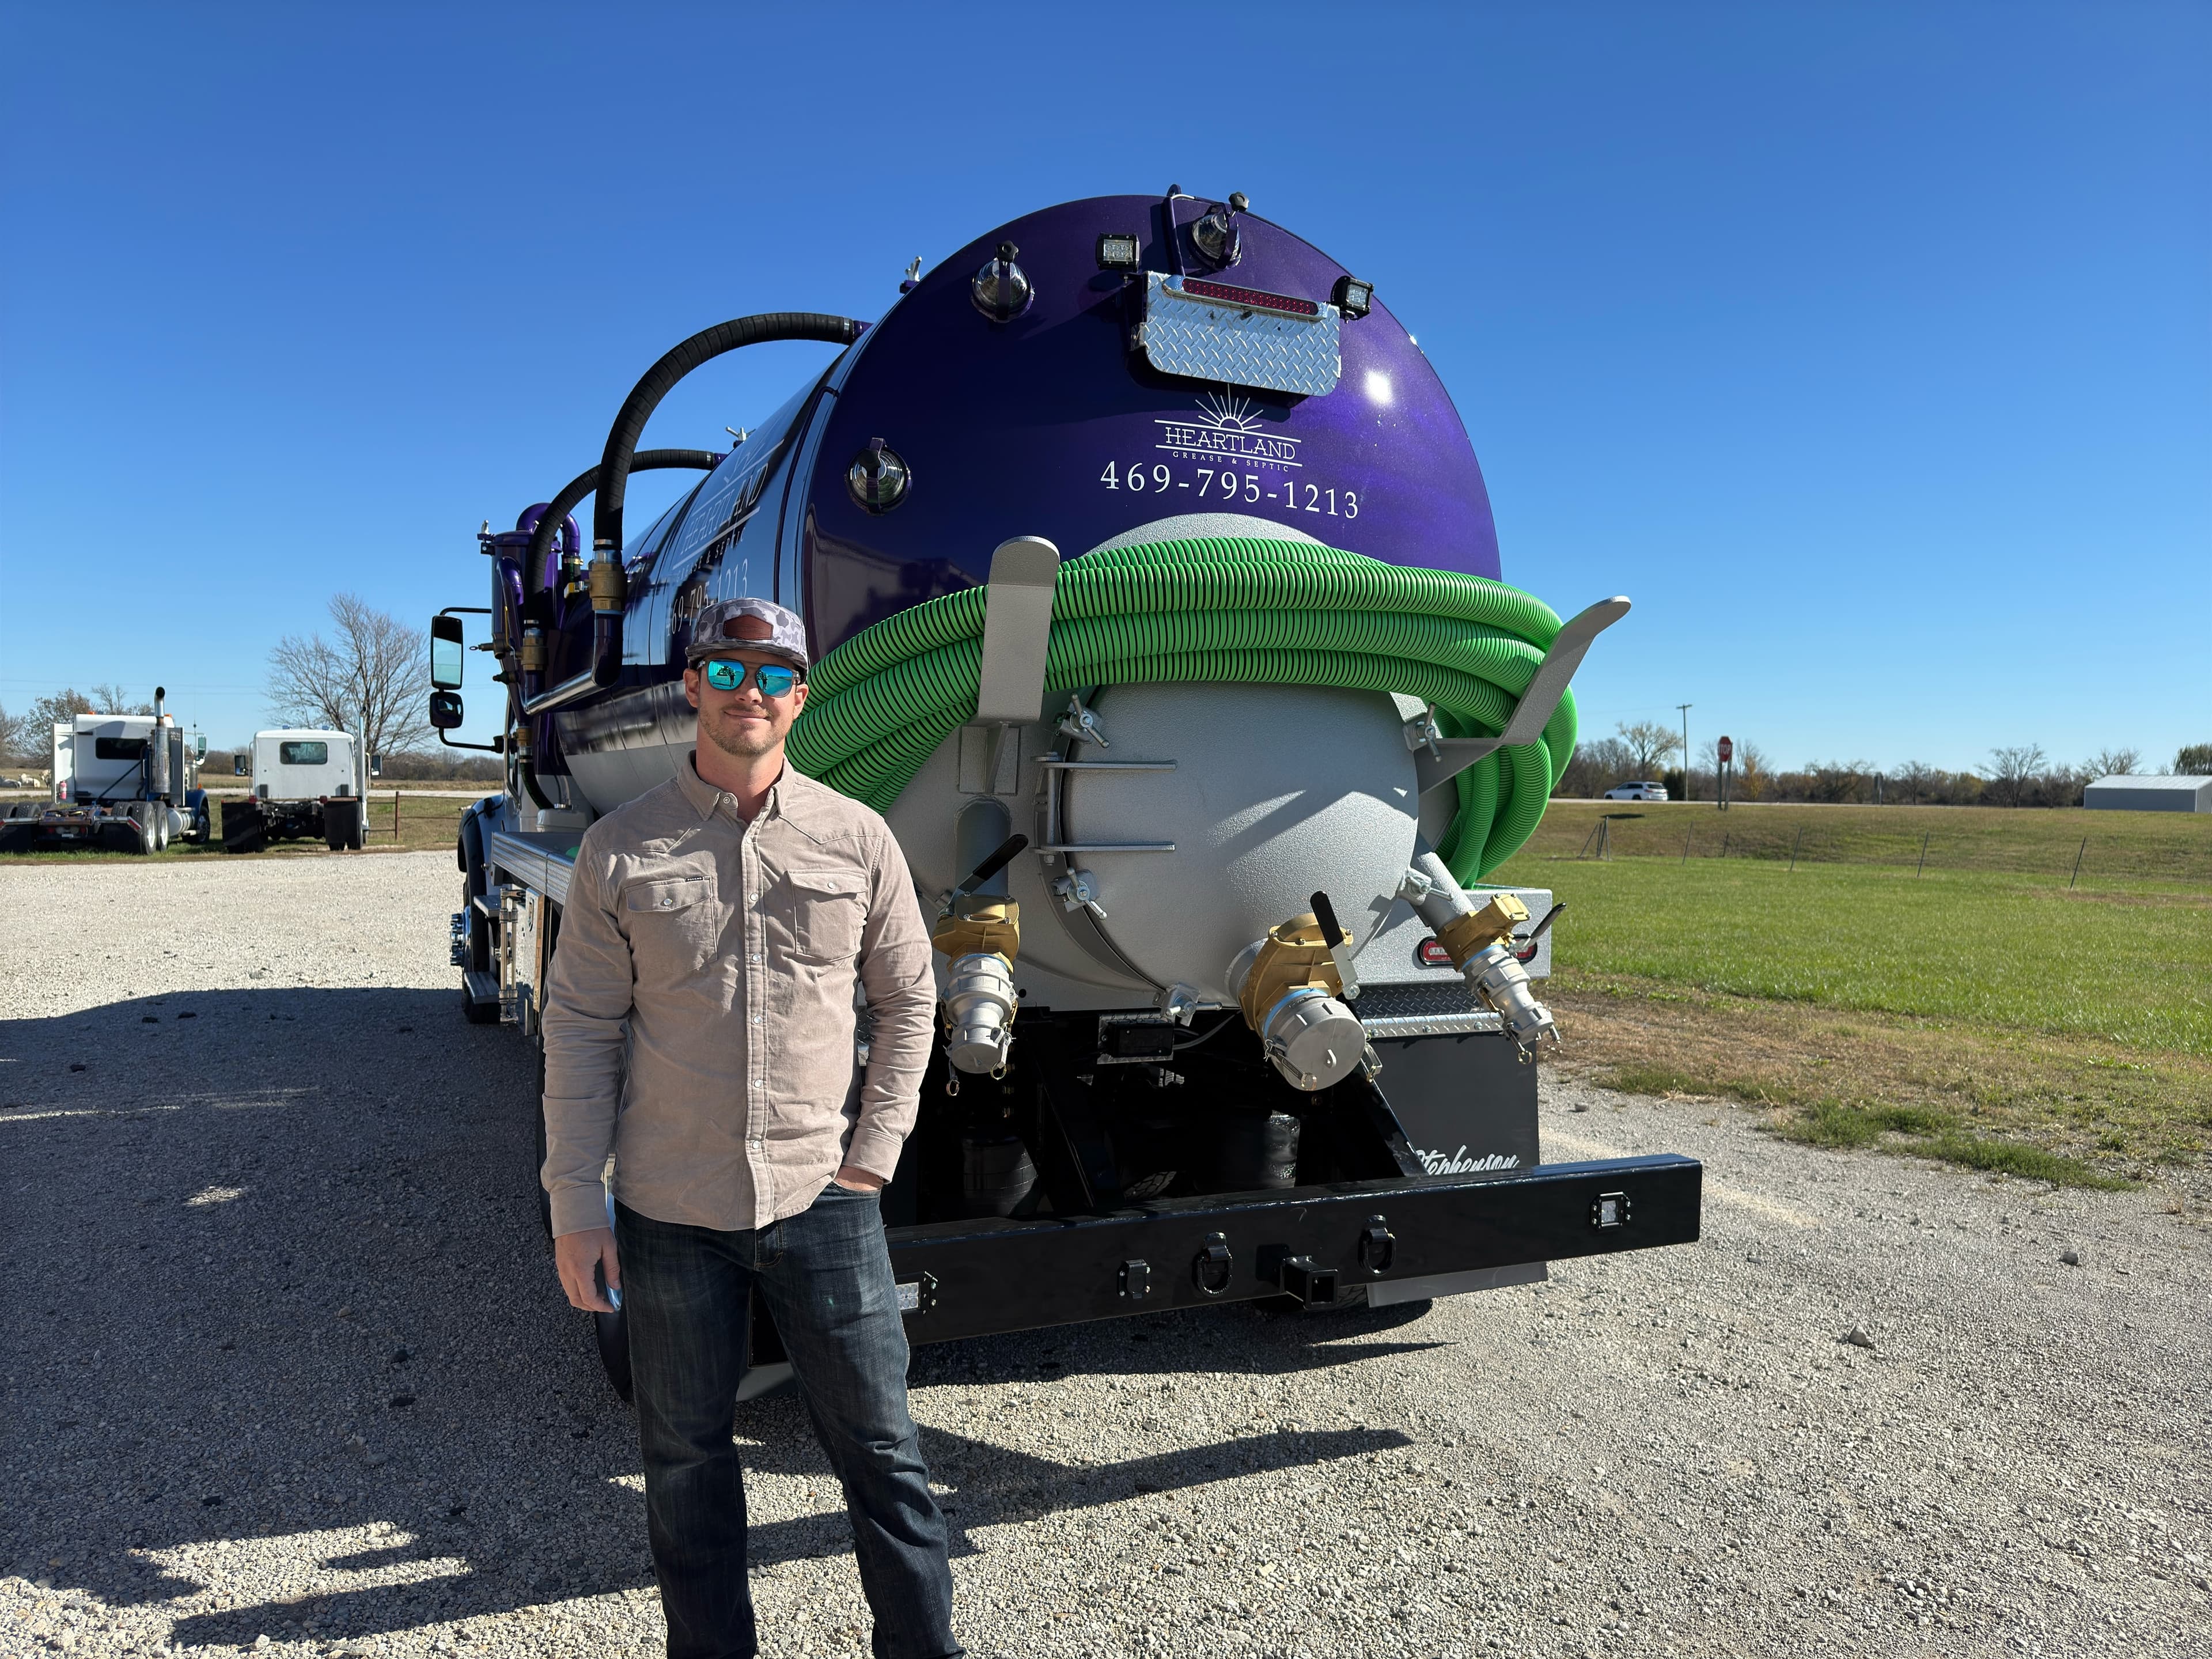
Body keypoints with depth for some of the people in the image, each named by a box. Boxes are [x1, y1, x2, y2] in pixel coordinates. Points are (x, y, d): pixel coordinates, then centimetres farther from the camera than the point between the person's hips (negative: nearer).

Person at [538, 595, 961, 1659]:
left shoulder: (857, 839, 0)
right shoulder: (621, 850, -2)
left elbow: (907, 1001, 7)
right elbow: (580, 1031, 1)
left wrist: (871, 1156, 1)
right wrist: (575, 1202, -2)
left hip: (822, 1202, 0)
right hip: (669, 1213, 0)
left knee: (878, 1445, 9)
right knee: (686, 1459, 15)